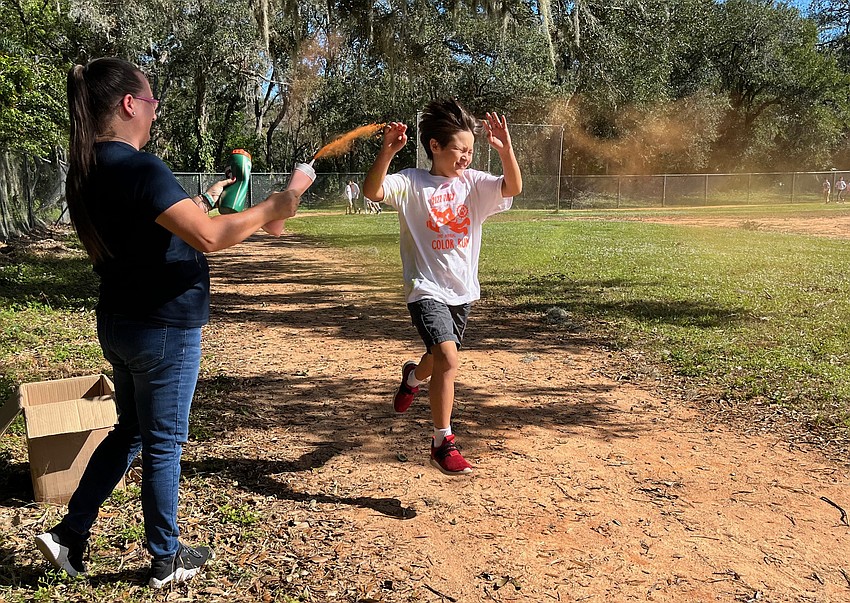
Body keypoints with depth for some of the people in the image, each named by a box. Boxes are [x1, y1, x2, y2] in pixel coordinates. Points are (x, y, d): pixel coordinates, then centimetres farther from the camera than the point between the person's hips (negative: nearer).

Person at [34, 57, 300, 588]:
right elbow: (209, 237, -29)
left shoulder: (89, 170, 7)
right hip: (164, 329, -9)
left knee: (130, 431, 24)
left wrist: (204, 199, 19)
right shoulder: (138, 168, -22)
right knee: (164, 444, 7)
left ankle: (71, 535, 30)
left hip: (120, 322, 9)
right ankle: (166, 560, 24)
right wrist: (270, 210, -16)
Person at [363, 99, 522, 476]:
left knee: (440, 357, 22)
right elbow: (373, 191, -25)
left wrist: (505, 149, -26)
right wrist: (387, 151, -39)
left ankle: (413, 376, 60)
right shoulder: (411, 183, -8)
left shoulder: (473, 183, 2)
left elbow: (514, 188, -12)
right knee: (448, 359, -22)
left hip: (463, 290, 6)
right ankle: (443, 444, -8)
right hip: (426, 289, -5)